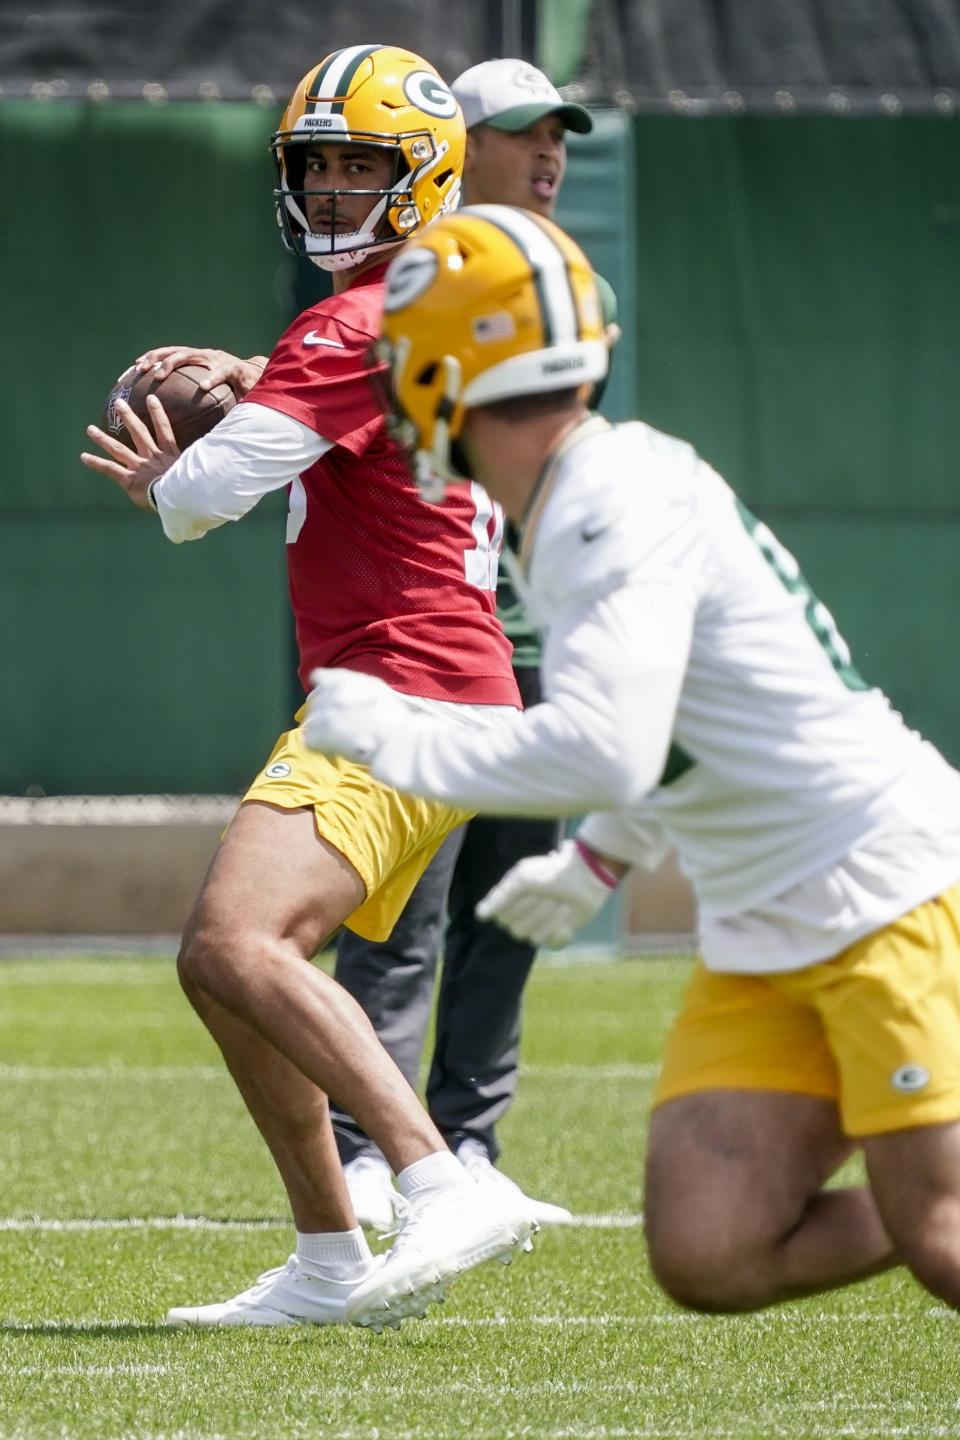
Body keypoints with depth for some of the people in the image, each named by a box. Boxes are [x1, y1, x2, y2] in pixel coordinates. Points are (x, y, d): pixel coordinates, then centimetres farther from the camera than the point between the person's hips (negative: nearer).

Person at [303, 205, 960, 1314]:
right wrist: (601, 859, 29)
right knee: (708, 1258, -6)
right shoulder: (594, 500, 13)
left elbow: (605, 753, -31)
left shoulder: (615, 513, -18)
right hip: (760, 940, 9)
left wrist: (400, 742, -20)